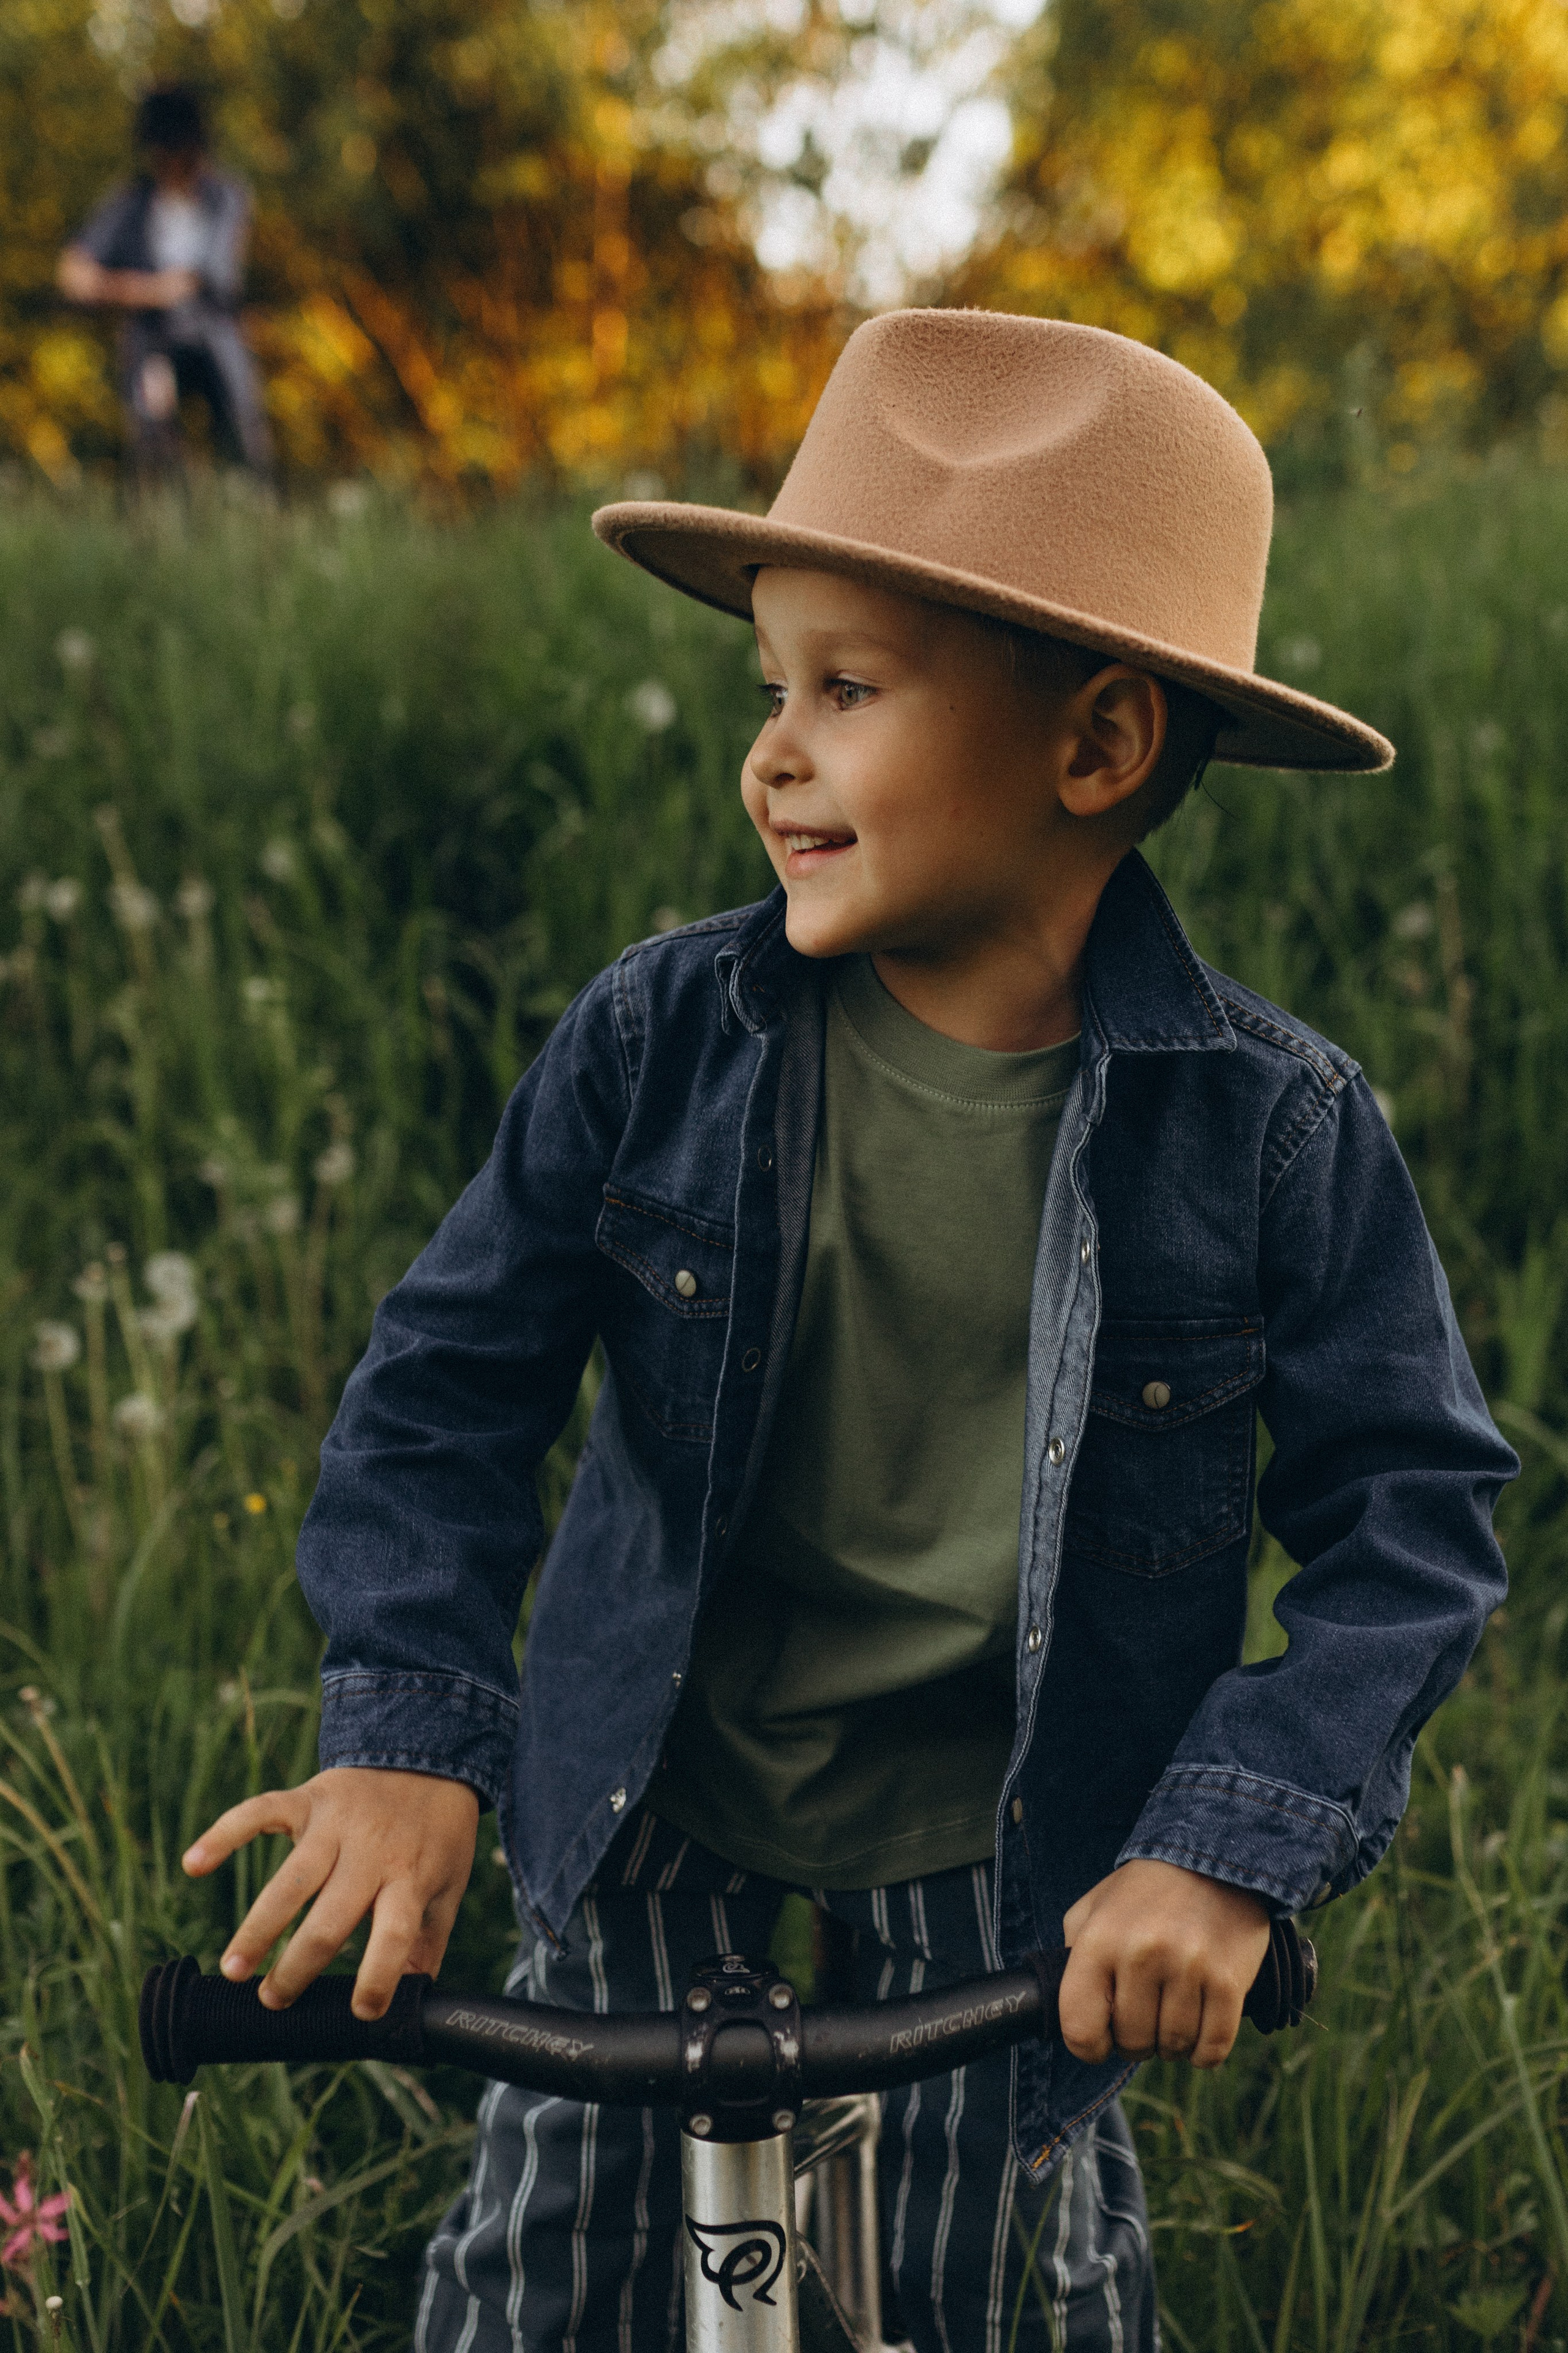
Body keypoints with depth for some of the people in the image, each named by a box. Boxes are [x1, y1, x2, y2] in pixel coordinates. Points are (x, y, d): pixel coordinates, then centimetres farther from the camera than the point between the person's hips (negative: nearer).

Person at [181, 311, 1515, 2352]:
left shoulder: (1276, 1129, -16)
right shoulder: (662, 1042, -12)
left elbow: (1415, 1515, -11)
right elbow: (454, 1375, -7)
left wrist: (1230, 1849, -21)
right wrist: (406, 1727, -20)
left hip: (1011, 1880, -1)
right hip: (653, 1844, 2)